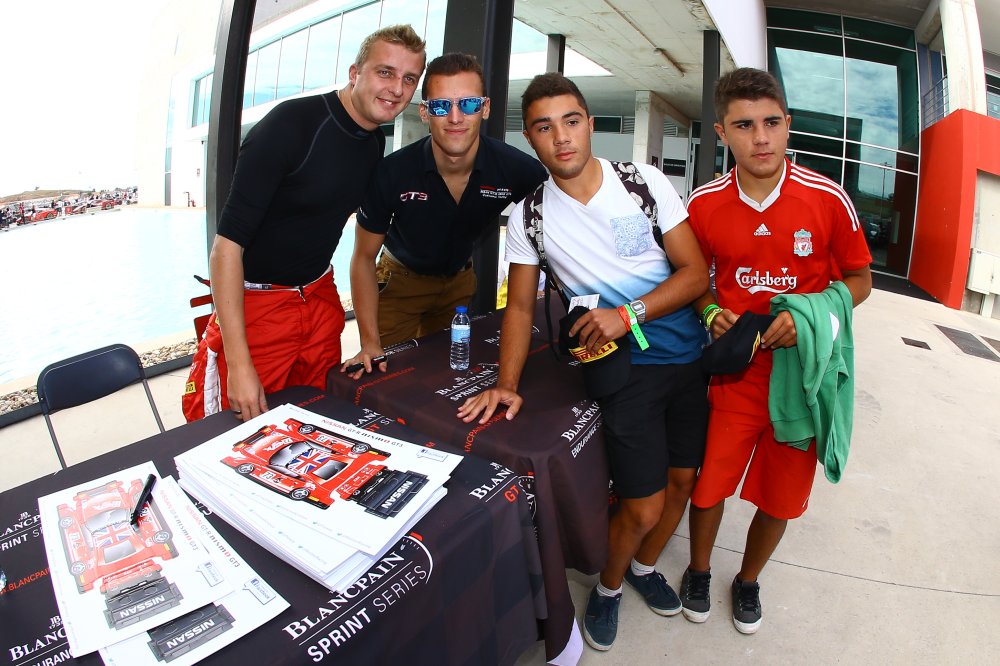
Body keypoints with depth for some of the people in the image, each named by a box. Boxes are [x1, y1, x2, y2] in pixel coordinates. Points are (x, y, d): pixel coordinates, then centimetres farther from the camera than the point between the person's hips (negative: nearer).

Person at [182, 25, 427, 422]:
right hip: (255, 300, -6)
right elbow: (228, 243, -22)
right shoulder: (291, 124, -19)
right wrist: (239, 363, -27)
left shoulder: (376, 143, 3)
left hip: (320, 296, 7)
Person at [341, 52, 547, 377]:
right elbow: (364, 257, -16)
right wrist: (370, 344, -21)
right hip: (400, 280, -1)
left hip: (460, 282, 2)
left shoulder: (516, 168, -26)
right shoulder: (392, 173, -27)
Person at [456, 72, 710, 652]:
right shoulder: (528, 216, -5)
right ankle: (609, 586, 29)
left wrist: (626, 315, -20)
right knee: (644, 507, -4)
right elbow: (521, 306, 2)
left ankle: (644, 565, 46)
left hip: (688, 355, 3)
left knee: (683, 480, 16)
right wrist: (506, 384, -9)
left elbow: (697, 273, -6)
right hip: (625, 365, -2)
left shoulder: (647, 182, -5)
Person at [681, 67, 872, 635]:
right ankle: (699, 571, 39)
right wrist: (710, 312, -10)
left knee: (780, 498, 13)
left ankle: (749, 580, 42)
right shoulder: (704, 204, -5)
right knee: (709, 484, 8)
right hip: (735, 371, 0)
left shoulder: (828, 198, -9)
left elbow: (859, 280, 1)